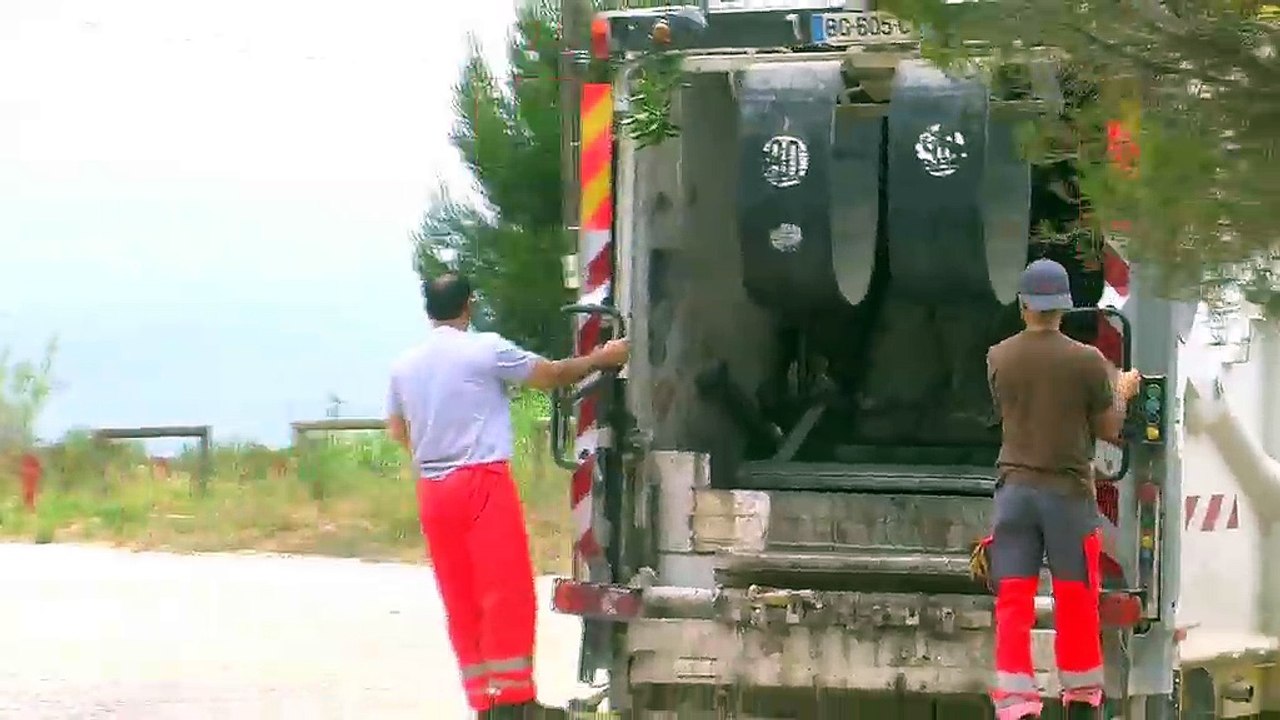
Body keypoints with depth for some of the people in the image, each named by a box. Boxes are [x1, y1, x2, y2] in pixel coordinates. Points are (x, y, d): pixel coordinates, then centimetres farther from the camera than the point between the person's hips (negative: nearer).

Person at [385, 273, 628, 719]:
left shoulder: (405, 365, 10)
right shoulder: (485, 350, -7)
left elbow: (396, 429, 23)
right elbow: (550, 375, 1)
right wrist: (601, 359, 15)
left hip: (433, 489, 6)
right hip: (483, 482, -6)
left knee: (461, 601, 9)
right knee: (507, 593, -4)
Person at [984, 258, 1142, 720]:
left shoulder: (998, 358, -1)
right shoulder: (1087, 361, -9)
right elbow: (1109, 430, 0)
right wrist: (1122, 392, 20)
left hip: (1015, 488, 2)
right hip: (1069, 490, -2)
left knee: (1013, 604, 3)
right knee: (1075, 601, 12)